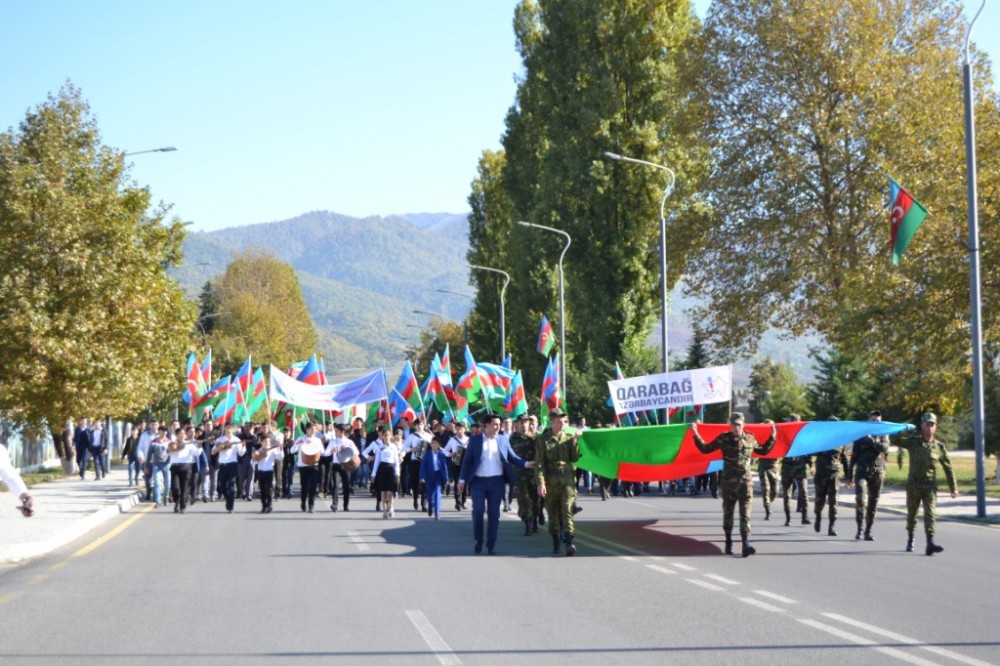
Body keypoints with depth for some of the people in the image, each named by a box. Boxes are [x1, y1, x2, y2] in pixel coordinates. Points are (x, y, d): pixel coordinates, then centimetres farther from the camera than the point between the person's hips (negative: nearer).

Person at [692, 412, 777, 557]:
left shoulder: (750, 439, 6)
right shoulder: (724, 439, 0)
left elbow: (764, 451, 22)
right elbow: (705, 449, 2)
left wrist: (773, 437, 16)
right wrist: (696, 435, -6)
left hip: (746, 481, 0)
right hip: (728, 481, 0)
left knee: (745, 513, -9)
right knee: (728, 513, 9)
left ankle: (746, 544, -17)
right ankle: (728, 542, 23)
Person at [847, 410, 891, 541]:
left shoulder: (883, 436, 11)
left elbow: (885, 448, -11)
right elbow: (854, 456, 10)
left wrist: (871, 440, -15)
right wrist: (850, 475, 8)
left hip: (878, 473, 2)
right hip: (862, 472, -1)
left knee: (873, 503, 4)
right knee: (861, 499, -19)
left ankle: (868, 531, 12)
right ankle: (859, 529, -13)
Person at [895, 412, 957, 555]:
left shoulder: (939, 447, 2)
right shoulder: (913, 443, 1)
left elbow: (948, 468, 8)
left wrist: (953, 488, 7)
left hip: (930, 486, -1)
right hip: (913, 485, 1)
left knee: (930, 514, -15)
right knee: (911, 514, 14)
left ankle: (930, 544, -24)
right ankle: (910, 540, 33)